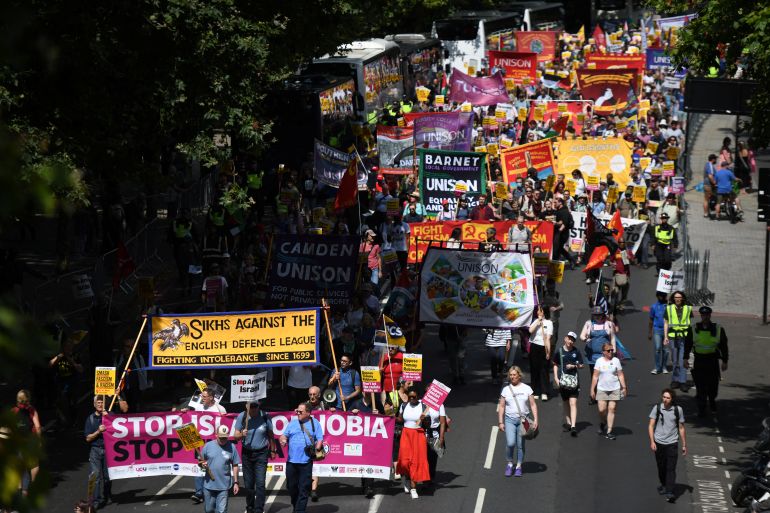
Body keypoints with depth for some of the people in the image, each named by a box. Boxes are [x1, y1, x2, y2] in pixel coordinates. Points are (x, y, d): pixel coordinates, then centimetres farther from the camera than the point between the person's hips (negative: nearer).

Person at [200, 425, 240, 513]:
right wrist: (202, 464, -18)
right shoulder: (208, 445, -1)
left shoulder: (231, 447, -3)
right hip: (209, 485, 2)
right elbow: (200, 462, 6)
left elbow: (235, 466, 2)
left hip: (224, 486, -2)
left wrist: (235, 482, 1)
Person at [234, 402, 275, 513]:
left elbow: (270, 435, 6)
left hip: (261, 453, -2)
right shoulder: (242, 417, -7)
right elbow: (236, 436, -6)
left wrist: (272, 450, 13)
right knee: (248, 484, 8)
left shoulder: (265, 417, -7)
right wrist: (242, 435, -28)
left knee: (260, 483, -10)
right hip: (247, 453, 2)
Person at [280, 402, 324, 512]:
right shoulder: (292, 423, 13)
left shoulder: (315, 424, 5)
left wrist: (316, 450, -17)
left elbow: (320, 439, 1)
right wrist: (283, 440, -11)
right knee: (291, 486, 10)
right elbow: (284, 436, 13)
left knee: (304, 488, -4)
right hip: (291, 461, 3)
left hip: (306, 461, -3)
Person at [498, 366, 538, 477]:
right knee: (510, 443, -14)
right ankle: (509, 464, 5)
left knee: (520, 445, 2)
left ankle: (518, 466, 13)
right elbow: (501, 406, 8)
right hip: (510, 419, 0)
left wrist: (535, 420, -5)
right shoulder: (506, 389, 6)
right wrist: (500, 422, 2)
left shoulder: (526, 389, 5)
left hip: (523, 420, 0)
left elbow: (533, 405, 5)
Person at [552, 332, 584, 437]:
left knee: (573, 403, -9)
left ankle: (573, 426, -15)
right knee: (565, 402, 13)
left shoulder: (576, 352, 2)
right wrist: (556, 378, 0)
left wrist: (574, 366, -11)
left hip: (574, 380, -1)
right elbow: (555, 365, 9)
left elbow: (581, 365, 9)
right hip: (562, 380, 1)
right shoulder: (559, 352, 1)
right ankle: (568, 422, 26)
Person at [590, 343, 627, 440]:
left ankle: (609, 432, 3)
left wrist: (624, 387, 1)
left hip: (614, 389, 0)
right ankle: (602, 423, 27)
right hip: (602, 389, 0)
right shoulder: (599, 361, 1)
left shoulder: (616, 361, 2)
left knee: (611, 409, -2)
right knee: (602, 410, -5)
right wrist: (592, 389, 2)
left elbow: (620, 375, 5)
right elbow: (595, 376, 3)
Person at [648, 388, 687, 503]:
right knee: (661, 467, 13)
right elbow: (651, 426, -2)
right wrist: (652, 441, -12)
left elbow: (681, 428, 8)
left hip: (672, 443, -1)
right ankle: (664, 485, 36)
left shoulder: (678, 410, -1)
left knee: (671, 468, -9)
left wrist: (684, 445, 10)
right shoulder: (657, 408, -3)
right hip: (659, 442, 1)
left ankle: (669, 492, -13)